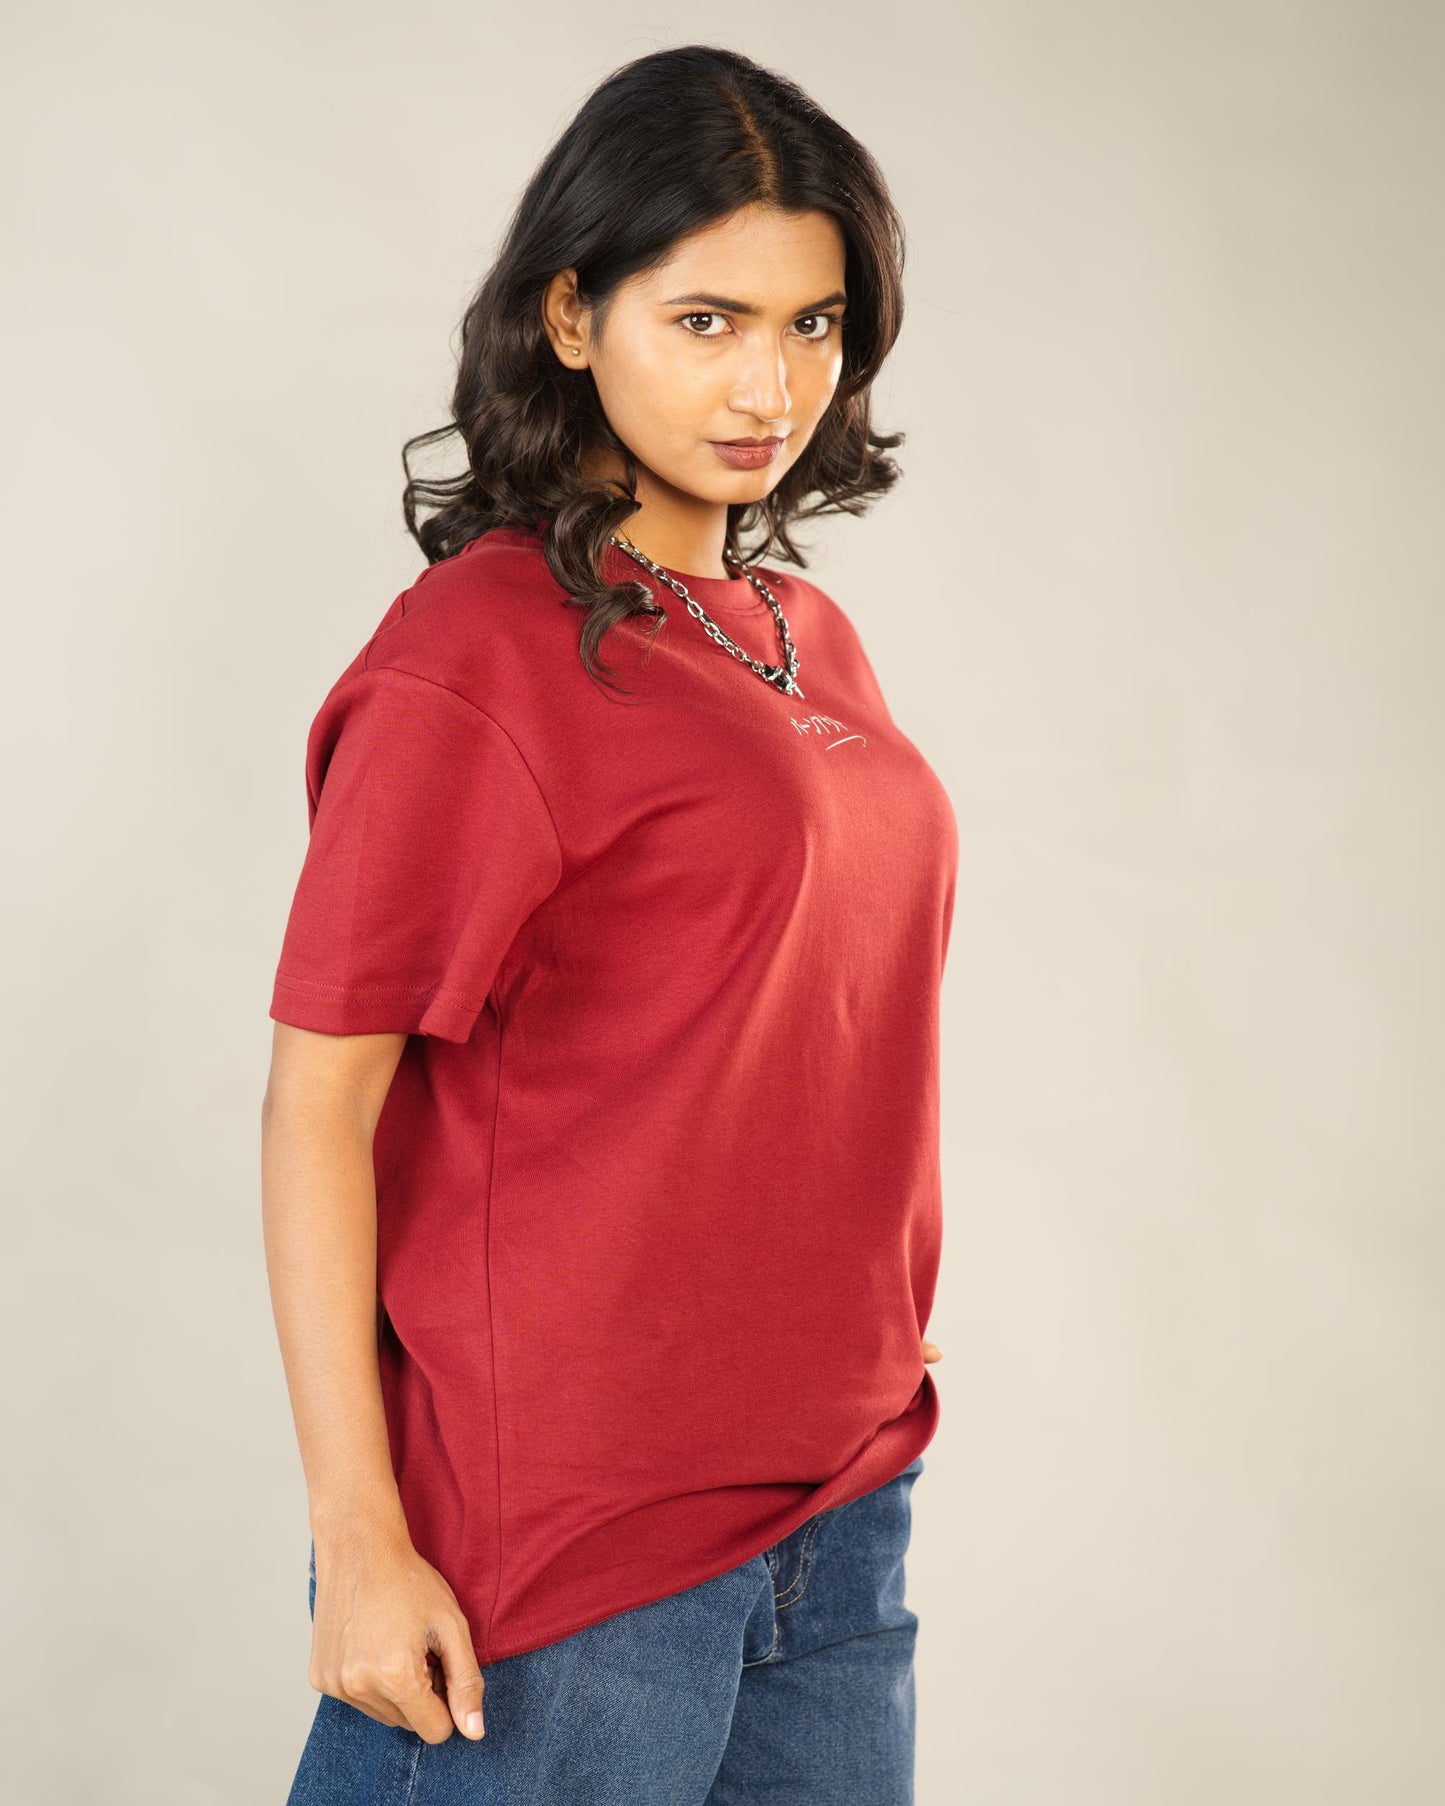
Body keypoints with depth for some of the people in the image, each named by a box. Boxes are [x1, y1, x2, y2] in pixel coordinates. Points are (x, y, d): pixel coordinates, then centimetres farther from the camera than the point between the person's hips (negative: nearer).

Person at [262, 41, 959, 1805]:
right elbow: (316, 1109, -14)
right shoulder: (473, 652, -13)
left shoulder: (815, 636, 10)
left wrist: (867, 1405, 15)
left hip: (839, 1511, 7)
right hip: (564, 1549, -7)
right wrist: (358, 1541, -17)